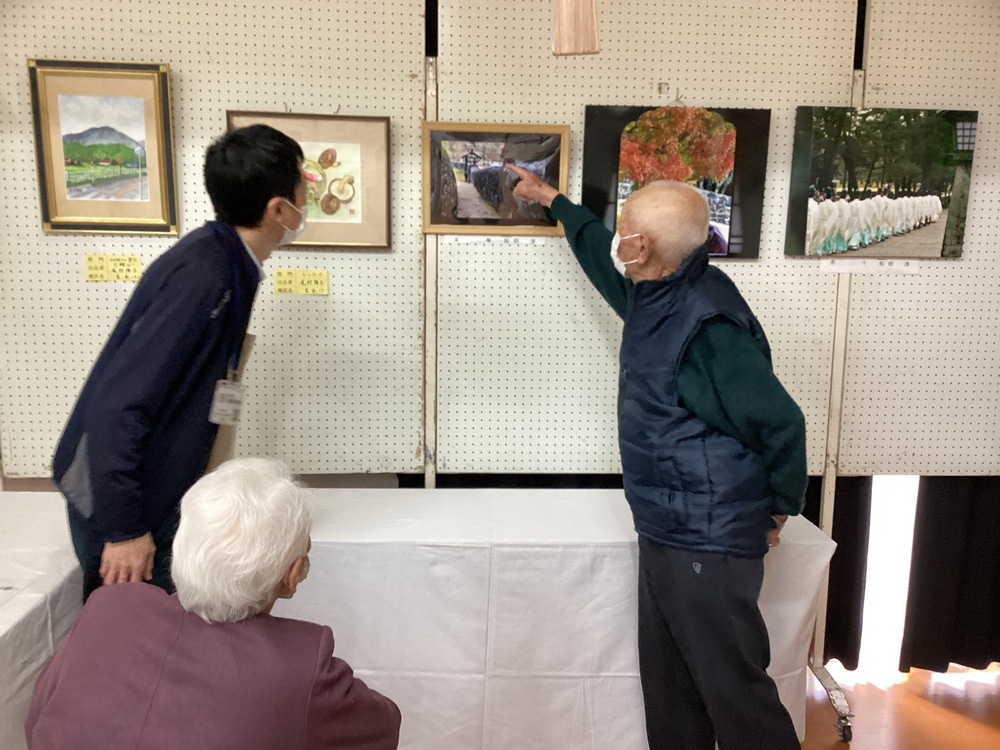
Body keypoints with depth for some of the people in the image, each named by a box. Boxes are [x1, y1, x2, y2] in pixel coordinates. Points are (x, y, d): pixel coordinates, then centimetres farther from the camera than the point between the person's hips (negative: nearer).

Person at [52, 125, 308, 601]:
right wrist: (123, 530, -23)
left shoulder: (226, 263, 1)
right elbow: (117, 405, -29)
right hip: (119, 504, -8)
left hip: (157, 493, 8)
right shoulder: (201, 276, -27)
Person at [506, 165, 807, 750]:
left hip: (709, 547, -9)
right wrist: (552, 199, 37)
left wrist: (779, 510, -7)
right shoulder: (655, 297, 5)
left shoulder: (707, 324, -24)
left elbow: (781, 423, -21)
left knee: (736, 693, 4)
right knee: (669, 687, 21)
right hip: (665, 534, 9)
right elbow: (599, 253, 25)